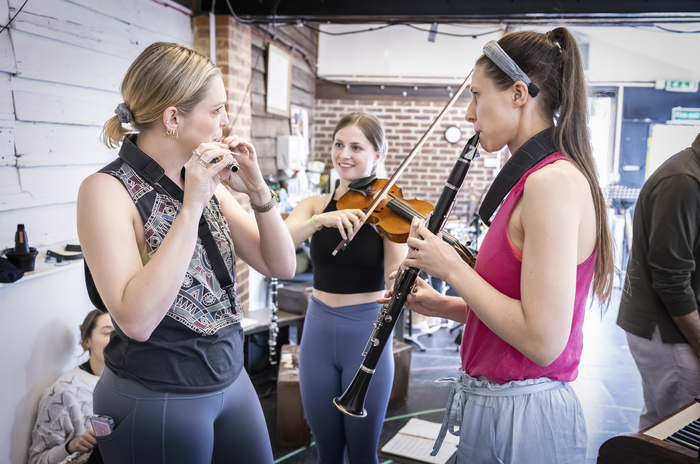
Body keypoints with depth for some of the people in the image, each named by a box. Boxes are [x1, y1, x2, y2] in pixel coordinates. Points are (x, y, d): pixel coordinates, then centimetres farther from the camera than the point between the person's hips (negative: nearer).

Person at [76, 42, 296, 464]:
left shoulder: (208, 182, 1)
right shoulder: (107, 190, -17)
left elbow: (282, 266, 1)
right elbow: (137, 320, -29)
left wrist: (258, 190, -13)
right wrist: (192, 205, -29)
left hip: (231, 379, 6)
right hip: (155, 402, -6)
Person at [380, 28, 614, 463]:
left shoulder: (552, 181, -22)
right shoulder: (537, 176, 8)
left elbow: (543, 341, -26)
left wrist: (450, 267, -18)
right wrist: (444, 305, 5)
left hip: (525, 421, -9)